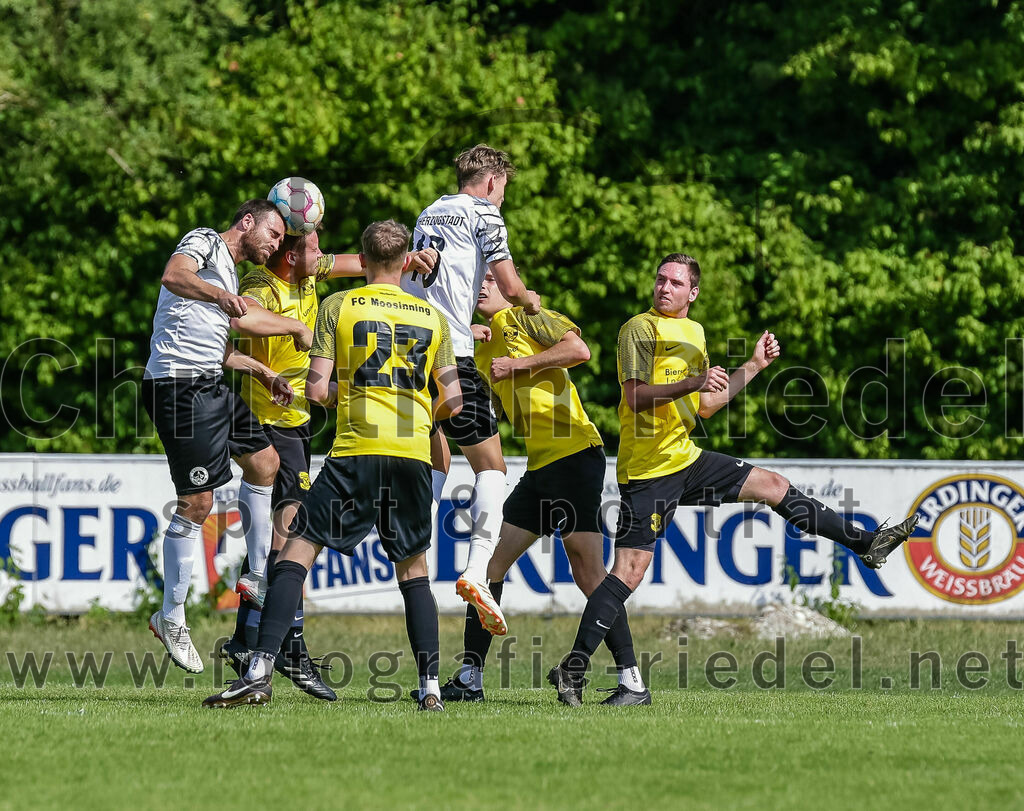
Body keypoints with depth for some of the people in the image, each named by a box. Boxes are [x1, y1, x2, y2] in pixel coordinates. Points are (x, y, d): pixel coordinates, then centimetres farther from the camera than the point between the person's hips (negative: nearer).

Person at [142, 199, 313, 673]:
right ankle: (171, 618, 0)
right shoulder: (205, 243, -4)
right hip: (179, 384, -10)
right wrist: (218, 294, -43)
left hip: (209, 386, 10)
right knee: (196, 503, -9)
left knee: (264, 463, 19)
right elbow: (173, 276, -26)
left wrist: (263, 372, 26)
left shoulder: (229, 275, 24)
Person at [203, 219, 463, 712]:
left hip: (356, 450, -3)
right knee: (413, 568, 16)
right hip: (413, 455, 3)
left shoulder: (337, 307, 4)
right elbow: (452, 400, 11)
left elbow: (317, 390, -2)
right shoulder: (432, 316, 12)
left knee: (297, 552, 0)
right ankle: (431, 687, 8)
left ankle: (260, 671, -13)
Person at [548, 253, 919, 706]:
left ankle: (866, 545, 18)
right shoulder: (640, 329, -10)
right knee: (630, 569, -14)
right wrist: (692, 383, -31)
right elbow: (636, 396, -20)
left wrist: (754, 366, 16)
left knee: (773, 486, 8)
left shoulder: (694, 333, 15)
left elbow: (706, 407, 20)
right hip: (647, 469, -8)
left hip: (686, 460, 8)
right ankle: (573, 669, -12)